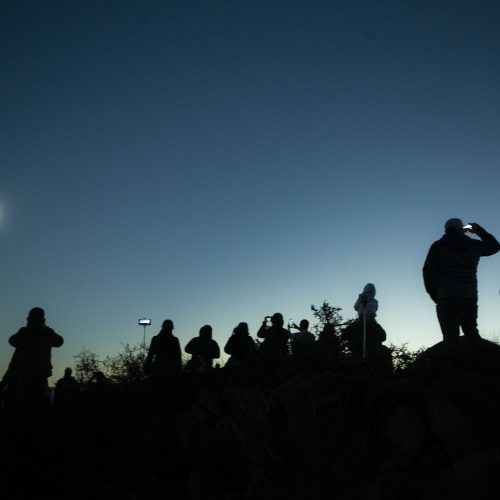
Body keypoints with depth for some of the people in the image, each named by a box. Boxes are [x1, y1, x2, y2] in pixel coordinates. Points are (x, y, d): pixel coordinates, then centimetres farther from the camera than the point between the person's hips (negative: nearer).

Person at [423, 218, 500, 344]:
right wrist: (479, 230, 38)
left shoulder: (439, 246, 3)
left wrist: (434, 294, 7)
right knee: (472, 335, 17)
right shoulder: (474, 245, 11)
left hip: (447, 298, -3)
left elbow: (428, 271, -2)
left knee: (451, 337, -9)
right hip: (470, 299, 4)